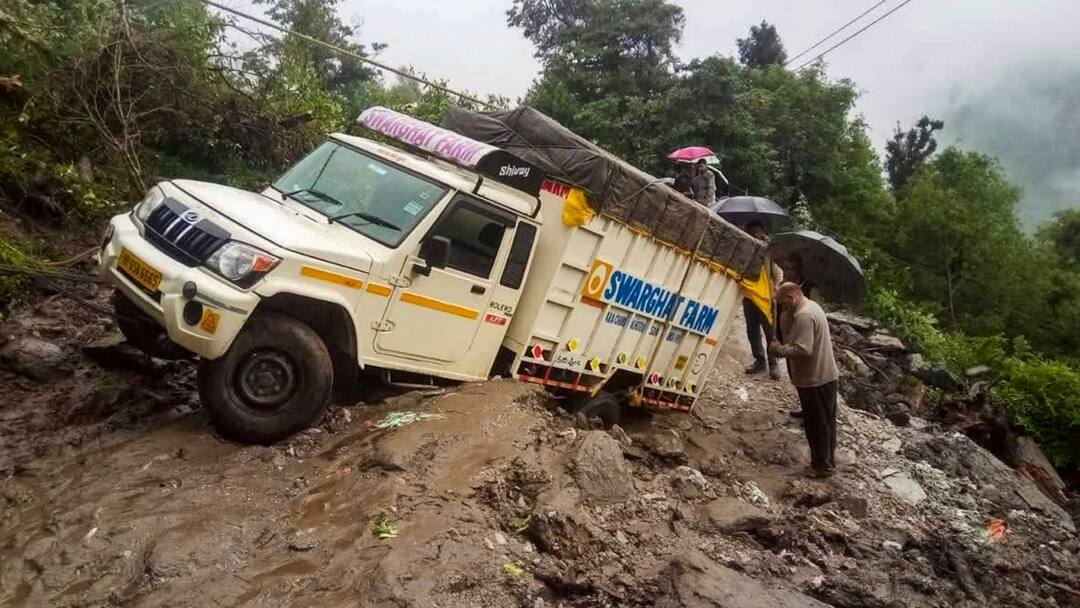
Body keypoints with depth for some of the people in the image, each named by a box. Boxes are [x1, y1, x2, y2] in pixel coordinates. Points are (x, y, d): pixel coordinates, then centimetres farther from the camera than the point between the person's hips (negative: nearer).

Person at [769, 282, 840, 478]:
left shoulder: (803, 316, -23)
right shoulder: (810, 306, 10)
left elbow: (802, 350, -28)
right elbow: (791, 336, 14)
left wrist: (779, 350, -16)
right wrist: (785, 316, 0)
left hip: (815, 380, -10)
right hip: (826, 376, 10)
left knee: (816, 424, 3)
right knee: (826, 421, 19)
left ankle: (823, 466, 14)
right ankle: (828, 461, 31)